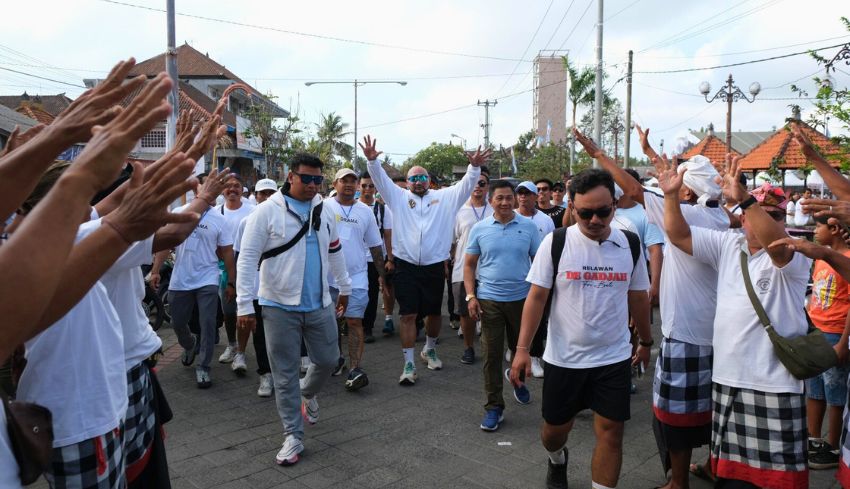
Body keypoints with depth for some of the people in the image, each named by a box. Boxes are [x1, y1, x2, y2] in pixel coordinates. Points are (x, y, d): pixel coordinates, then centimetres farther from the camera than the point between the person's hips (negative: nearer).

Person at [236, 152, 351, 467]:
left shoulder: (324, 210, 5)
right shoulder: (267, 211, -11)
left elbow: (334, 251, 17)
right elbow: (247, 258, -11)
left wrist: (344, 287, 21)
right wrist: (245, 305, -15)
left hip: (319, 305, 4)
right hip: (280, 307, -4)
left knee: (328, 361, 13)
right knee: (285, 375, 5)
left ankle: (308, 393, 45)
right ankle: (293, 437, 18)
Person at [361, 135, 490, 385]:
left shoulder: (444, 197, 6)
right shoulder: (399, 197, 6)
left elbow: (465, 185, -2)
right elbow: (380, 179, -2)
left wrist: (474, 167, -20)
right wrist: (372, 160, -19)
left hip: (435, 267, 2)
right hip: (406, 267, -1)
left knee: (434, 313, 15)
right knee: (408, 316, -2)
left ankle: (429, 350, 39)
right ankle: (409, 365, 6)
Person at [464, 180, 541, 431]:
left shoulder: (528, 227, 0)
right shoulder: (479, 228, 0)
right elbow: (469, 265, 4)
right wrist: (470, 296, -6)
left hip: (522, 298, 1)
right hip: (489, 300, -1)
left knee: (520, 348, 17)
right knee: (492, 354, 1)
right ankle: (494, 406, 11)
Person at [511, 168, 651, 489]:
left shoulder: (630, 244, -2)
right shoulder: (556, 242, -10)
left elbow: (638, 297, 10)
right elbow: (537, 296, -8)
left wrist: (646, 342, 18)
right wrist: (522, 348, -12)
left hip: (614, 358, 1)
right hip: (563, 357, -1)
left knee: (611, 432, 3)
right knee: (555, 428, 14)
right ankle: (557, 460, 48)